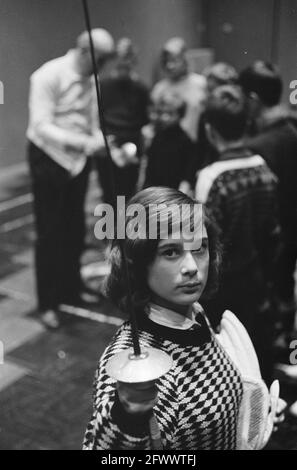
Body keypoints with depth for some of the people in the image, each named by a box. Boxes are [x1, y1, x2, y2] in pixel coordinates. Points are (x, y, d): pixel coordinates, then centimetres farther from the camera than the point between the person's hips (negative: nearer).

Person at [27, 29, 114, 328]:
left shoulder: (91, 80, 0)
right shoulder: (47, 76, -18)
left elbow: (92, 124, 4)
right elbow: (42, 127, -25)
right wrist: (82, 142, -36)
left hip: (78, 160, 6)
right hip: (49, 159, -5)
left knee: (75, 231, 14)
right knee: (49, 234, 1)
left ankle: (71, 291, 33)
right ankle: (47, 304, 16)